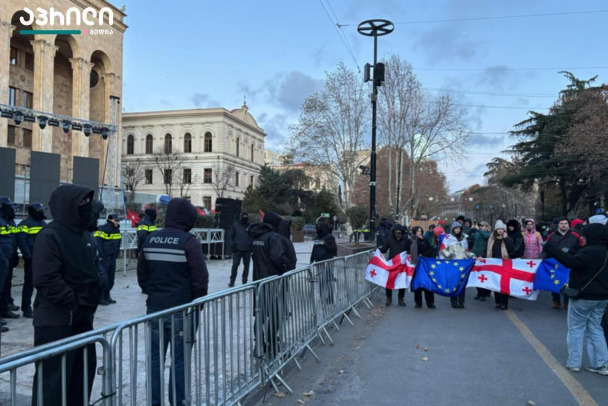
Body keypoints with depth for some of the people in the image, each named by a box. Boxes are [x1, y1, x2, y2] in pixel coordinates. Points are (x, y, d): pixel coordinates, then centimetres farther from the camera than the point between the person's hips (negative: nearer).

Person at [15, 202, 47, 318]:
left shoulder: (44, 224, 17)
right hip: (31, 259, -7)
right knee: (29, 283, -2)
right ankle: (26, 308, 5)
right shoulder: (26, 224, -8)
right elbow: (21, 240, -17)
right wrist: (28, 256, -19)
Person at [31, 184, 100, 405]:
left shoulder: (84, 235, 12)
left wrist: (93, 297, 8)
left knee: (84, 370, 19)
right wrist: (75, 301, -19)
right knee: (53, 378, -2)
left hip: (82, 317, 9)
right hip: (56, 321, -9)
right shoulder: (50, 236, -17)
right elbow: (46, 280, -24)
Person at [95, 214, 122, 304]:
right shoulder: (103, 229, -14)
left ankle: (107, 295, 22)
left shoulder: (117, 230, 12)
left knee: (111, 278, 11)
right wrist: (100, 256, -18)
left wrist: (116, 254, 14)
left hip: (112, 258, 8)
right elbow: (98, 243, -17)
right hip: (103, 258, -8)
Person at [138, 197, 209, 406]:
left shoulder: (150, 240, 4)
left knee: (155, 358, 14)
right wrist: (198, 302, 3)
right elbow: (200, 279, -14)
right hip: (182, 311, -5)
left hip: (154, 309, 5)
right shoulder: (189, 242, -14)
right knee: (179, 360, 5)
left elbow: (142, 275, 11)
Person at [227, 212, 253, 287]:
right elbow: (230, 235, 4)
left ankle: (244, 280, 20)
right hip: (237, 250, -1)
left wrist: (251, 246, -3)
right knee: (235, 265, -3)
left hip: (247, 250, 1)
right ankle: (232, 281, 7)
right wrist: (232, 245, -4)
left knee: (246, 265, 8)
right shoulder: (235, 225, 1)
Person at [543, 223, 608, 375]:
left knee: (576, 329, 4)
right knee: (595, 329, 15)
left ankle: (573, 363, 11)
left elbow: (572, 262, -31)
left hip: (584, 296, -9)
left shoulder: (591, 251, -21)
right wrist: (571, 253, 2)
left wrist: (551, 249, -29)